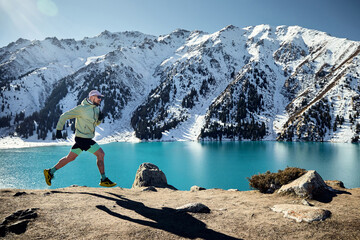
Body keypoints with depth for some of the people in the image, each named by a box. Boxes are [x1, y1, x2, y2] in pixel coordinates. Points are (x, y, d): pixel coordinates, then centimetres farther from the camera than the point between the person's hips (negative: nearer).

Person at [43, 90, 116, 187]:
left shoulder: (96, 108, 10)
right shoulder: (81, 108, -15)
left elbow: (96, 123, 21)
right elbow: (64, 116, -9)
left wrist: (100, 118, -2)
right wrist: (59, 130, -10)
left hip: (86, 138, 9)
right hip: (83, 138, -9)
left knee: (70, 158, 15)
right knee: (101, 154, -7)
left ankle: (50, 172, 27)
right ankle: (104, 180, 2)